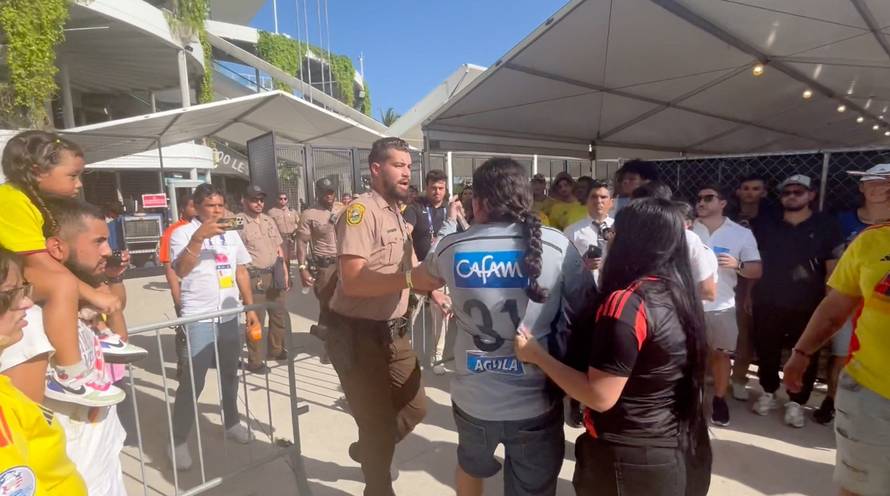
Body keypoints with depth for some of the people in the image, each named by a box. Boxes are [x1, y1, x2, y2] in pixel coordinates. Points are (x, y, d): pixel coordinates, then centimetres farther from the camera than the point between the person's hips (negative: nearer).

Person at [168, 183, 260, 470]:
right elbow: (180, 270, -22)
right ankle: (179, 441, 13)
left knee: (229, 374, 18)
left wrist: (250, 308, 11)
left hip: (229, 317, 6)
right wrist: (199, 237, -34)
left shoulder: (231, 235, 11)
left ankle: (231, 421, 36)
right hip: (198, 319, -5)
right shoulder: (183, 233, -6)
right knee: (192, 381, -2)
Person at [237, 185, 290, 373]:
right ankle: (255, 360, 14)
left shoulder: (269, 221, 14)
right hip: (254, 277, -7)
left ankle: (275, 350, 35)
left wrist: (284, 272, 14)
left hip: (274, 275, 7)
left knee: (280, 314, 16)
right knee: (256, 319, 0)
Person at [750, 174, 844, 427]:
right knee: (766, 351, 10)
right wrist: (749, 294, 6)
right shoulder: (765, 226, 6)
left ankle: (796, 403, 22)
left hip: (808, 306, -1)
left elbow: (833, 268, 0)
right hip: (767, 303, 2)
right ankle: (768, 393, 28)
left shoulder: (826, 226, 1)